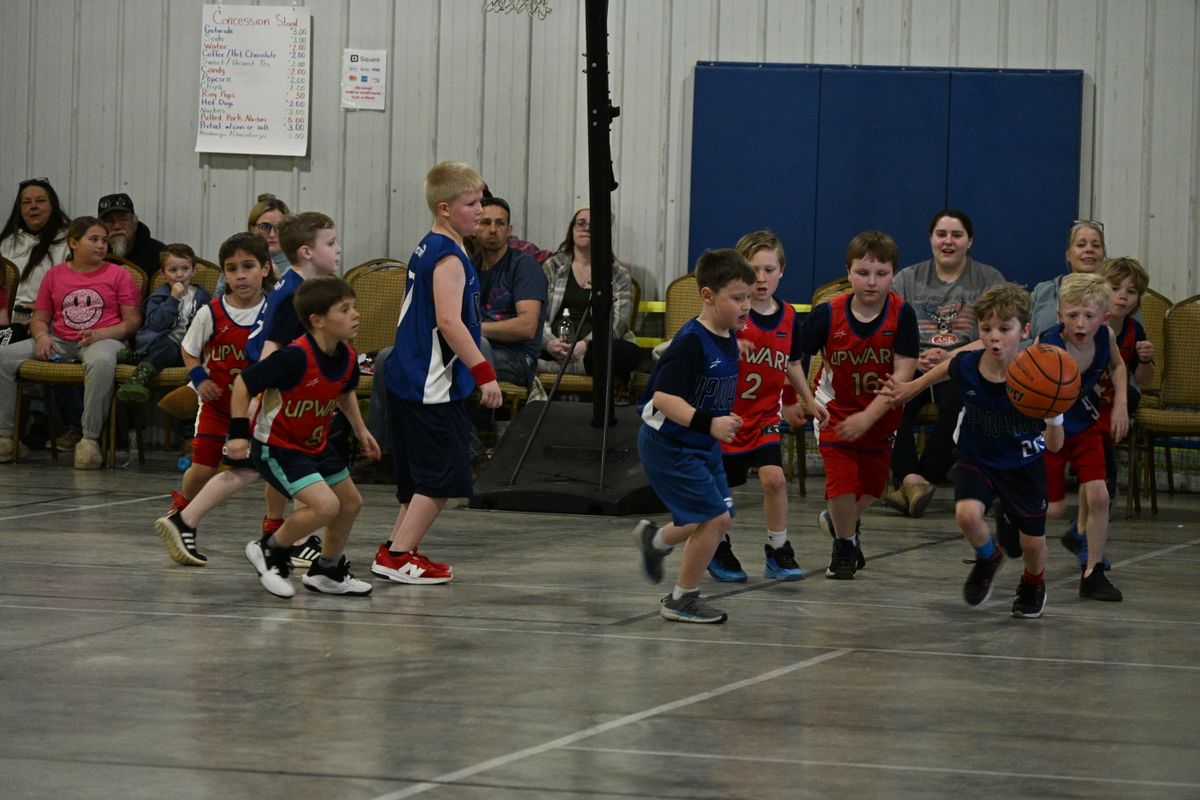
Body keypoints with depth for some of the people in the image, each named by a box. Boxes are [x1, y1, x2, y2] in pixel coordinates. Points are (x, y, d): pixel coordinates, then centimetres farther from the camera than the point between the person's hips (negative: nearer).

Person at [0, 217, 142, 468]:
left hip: (102, 340, -4)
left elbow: (133, 321, 1)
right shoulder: (54, 275, 15)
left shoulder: (117, 275, 6)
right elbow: (39, 319, 17)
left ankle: (90, 440, -36)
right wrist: (42, 337, -8)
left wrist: (100, 334, -15)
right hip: (60, 342, 4)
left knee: (102, 362, -42)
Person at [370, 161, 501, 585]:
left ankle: (398, 549, 21)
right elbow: (449, 322, -26)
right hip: (434, 388, -10)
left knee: (421, 478, 17)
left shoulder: (425, 250, 15)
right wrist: (483, 371, -26)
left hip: (409, 380, 10)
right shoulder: (449, 257, -16)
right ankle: (397, 555, -6)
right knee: (443, 479, -6)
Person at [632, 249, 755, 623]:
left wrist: (726, 421, 26)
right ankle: (681, 600, 5)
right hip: (669, 445, -9)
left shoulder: (729, 339, 4)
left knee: (721, 520, 14)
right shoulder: (691, 342, -24)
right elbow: (663, 398, -29)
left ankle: (655, 539, 41)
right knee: (714, 517, -11)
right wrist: (709, 423, -37)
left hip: (702, 445, 9)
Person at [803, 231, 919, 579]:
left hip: (882, 411, 2)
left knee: (872, 484, 14)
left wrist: (868, 417, -27)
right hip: (837, 407, -2)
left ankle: (839, 520, 47)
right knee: (843, 477, -13)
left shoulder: (901, 314, -21)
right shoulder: (827, 315, -20)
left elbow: (903, 373, -22)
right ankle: (844, 547, 13)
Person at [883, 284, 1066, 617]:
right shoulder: (967, 366, -22)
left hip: (1022, 465, -1)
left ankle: (1033, 584, 44)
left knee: (1031, 543, 5)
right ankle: (988, 559, 11)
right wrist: (911, 389, 16)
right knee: (967, 514, -26)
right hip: (976, 459, 1)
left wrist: (1054, 415, -46)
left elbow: (1054, 446, -26)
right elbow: (947, 367, 6)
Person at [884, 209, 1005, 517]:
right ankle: (912, 478, -41)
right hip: (912, 367, 2)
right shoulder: (908, 279, 17)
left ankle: (918, 480, -36)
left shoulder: (990, 280, 11)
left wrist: (951, 357, -15)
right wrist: (914, 359, -12)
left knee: (957, 400, -37)